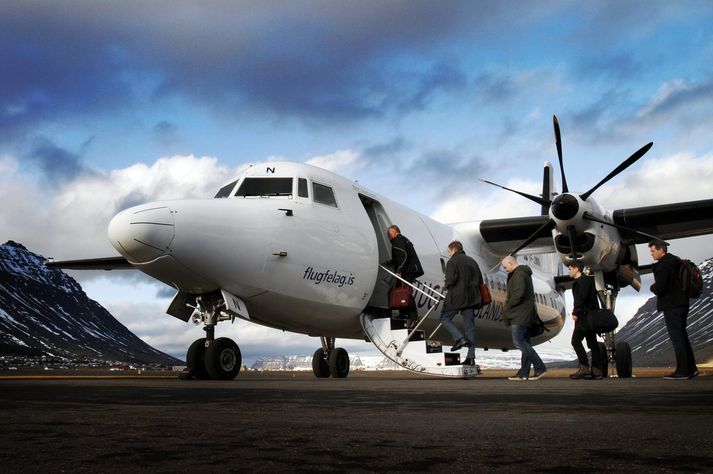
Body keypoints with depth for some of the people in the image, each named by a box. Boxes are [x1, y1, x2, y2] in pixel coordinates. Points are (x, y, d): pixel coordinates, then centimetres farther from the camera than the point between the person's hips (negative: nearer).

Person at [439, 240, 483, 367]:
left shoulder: (452, 261, -6)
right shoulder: (472, 261, 15)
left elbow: (451, 279, -18)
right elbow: (480, 280, 14)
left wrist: (446, 286, 2)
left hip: (456, 297, -6)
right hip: (471, 298, 6)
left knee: (445, 318, 10)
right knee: (470, 325, 7)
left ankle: (459, 338, -10)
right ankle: (471, 357, 4)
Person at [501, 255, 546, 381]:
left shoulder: (519, 274, -13)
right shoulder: (524, 273, 20)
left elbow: (518, 294, -24)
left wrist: (507, 307, -12)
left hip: (520, 315, -11)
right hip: (524, 315, 11)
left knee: (518, 341, -11)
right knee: (525, 342, 9)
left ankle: (540, 368, -10)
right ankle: (523, 373, 12)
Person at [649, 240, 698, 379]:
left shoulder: (663, 266, -17)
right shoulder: (676, 261, 14)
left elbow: (659, 288, -23)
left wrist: (653, 287, -1)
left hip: (671, 306, -10)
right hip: (682, 303, 10)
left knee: (676, 337, -6)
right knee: (682, 336, 15)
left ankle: (682, 371, -4)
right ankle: (691, 368, 18)